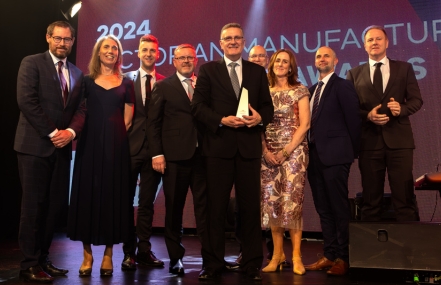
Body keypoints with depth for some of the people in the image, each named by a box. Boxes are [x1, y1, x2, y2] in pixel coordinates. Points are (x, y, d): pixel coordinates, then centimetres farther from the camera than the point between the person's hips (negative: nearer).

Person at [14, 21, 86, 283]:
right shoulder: (32, 63, -1)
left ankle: (43, 259, 19)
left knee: (57, 204, 7)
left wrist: (71, 131, -9)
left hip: (62, 147, 6)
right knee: (34, 205, -1)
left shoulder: (77, 73, 17)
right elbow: (27, 101, -12)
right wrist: (52, 133, -13)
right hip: (35, 145, -6)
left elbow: (81, 109, 10)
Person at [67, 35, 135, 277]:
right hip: (90, 143, 0)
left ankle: (108, 254, 11)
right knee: (87, 193, 1)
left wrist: (116, 135, 0)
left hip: (116, 144, 0)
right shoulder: (87, 80, 10)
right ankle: (87, 254, 10)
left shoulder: (126, 83, 10)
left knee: (113, 195, 2)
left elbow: (128, 117, 8)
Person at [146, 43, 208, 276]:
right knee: (174, 208, 7)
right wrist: (157, 154, -6)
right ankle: (175, 258, 20)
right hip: (175, 155, -2)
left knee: (205, 206, 4)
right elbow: (153, 122, 0)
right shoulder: (163, 86, 6)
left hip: (202, 154, 2)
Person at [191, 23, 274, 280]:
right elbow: (198, 106, -1)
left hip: (249, 146, 2)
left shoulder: (258, 71, 13)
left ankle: (253, 263, 18)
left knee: (251, 206, 6)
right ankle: (214, 263, 17)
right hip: (219, 146, -1)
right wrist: (222, 120, -15)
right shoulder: (208, 69, 8)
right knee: (216, 207, 5)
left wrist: (260, 118, -12)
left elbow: (268, 106, 9)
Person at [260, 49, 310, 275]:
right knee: (271, 203, 2)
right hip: (268, 153, 3)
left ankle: (296, 256, 1)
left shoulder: (299, 90, 3)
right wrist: (266, 151, -5)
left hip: (293, 151, -3)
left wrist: (286, 151, -11)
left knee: (291, 201, -9)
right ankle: (277, 254, 11)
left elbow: (304, 124, -4)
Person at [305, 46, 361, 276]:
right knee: (323, 209, 11)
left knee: (339, 208, -1)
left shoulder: (342, 85, -3)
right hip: (315, 155, 7)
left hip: (335, 155, -7)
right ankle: (329, 255, 20)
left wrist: (353, 152, -6)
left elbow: (353, 119, -7)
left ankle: (343, 258, 9)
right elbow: (311, 122, 15)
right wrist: (310, 150, 8)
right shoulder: (312, 89, 18)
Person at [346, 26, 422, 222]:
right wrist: (368, 115, -13)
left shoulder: (404, 68, 11)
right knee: (370, 199, 7)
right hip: (369, 141, 1)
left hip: (399, 140, 0)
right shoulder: (354, 73, 10)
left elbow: (416, 100, 6)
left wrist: (401, 108, -14)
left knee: (404, 197, 0)